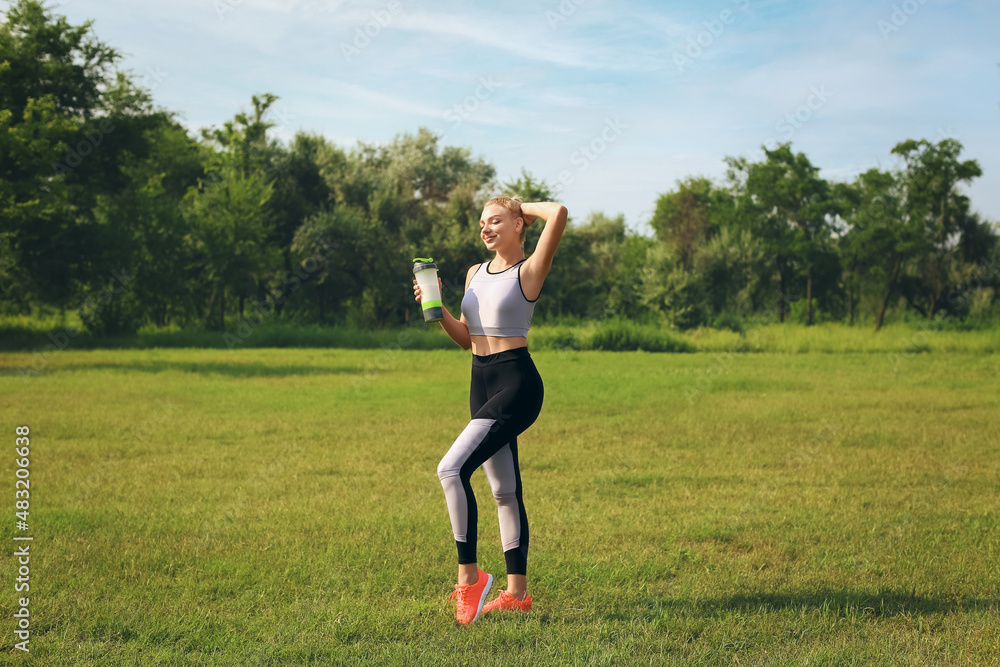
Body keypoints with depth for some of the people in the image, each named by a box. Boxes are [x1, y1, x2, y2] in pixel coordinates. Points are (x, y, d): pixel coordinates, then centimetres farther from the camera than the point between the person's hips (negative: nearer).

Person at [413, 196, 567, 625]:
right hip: (481, 384, 8)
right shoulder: (475, 274, 15)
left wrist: (522, 207, -2)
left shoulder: (529, 271, -6)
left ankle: (469, 575, -12)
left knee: (452, 468, -20)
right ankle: (516, 592, 17)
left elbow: (558, 214, -21)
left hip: (517, 383, -8)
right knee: (503, 490, 11)